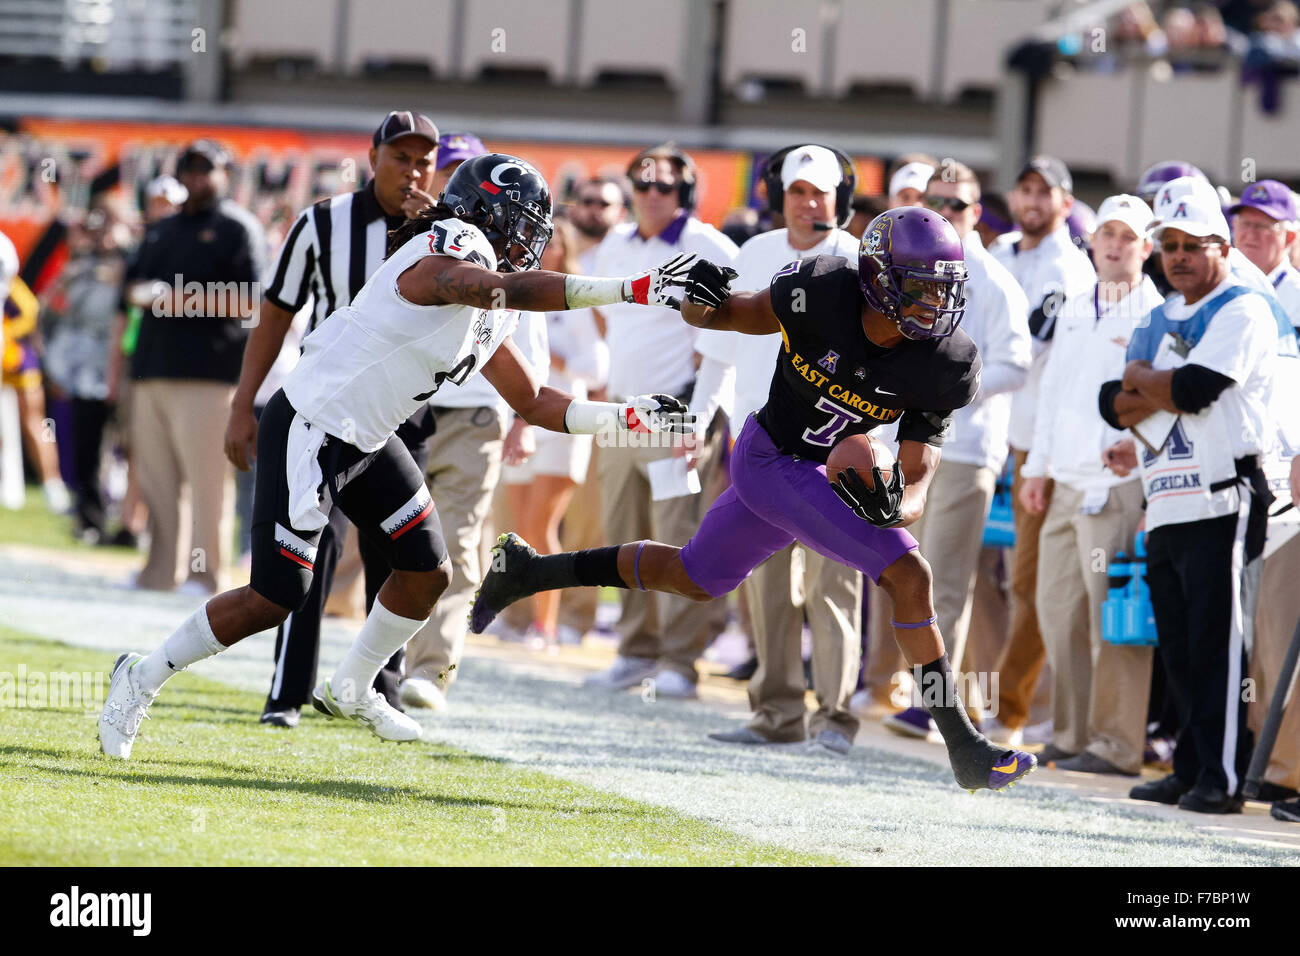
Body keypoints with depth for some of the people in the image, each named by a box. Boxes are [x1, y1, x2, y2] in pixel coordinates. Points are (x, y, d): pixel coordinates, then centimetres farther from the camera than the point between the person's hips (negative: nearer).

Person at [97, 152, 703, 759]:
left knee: (427, 572, 12)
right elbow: (513, 290, -39)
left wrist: (625, 417, 12)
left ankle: (350, 691, 34)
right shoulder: (453, 250, -19)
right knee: (276, 597, -10)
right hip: (309, 430, -10)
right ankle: (143, 680, 6)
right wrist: (631, 291, -41)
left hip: (366, 440, 10)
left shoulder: (487, 316, 11)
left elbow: (532, 403, 20)